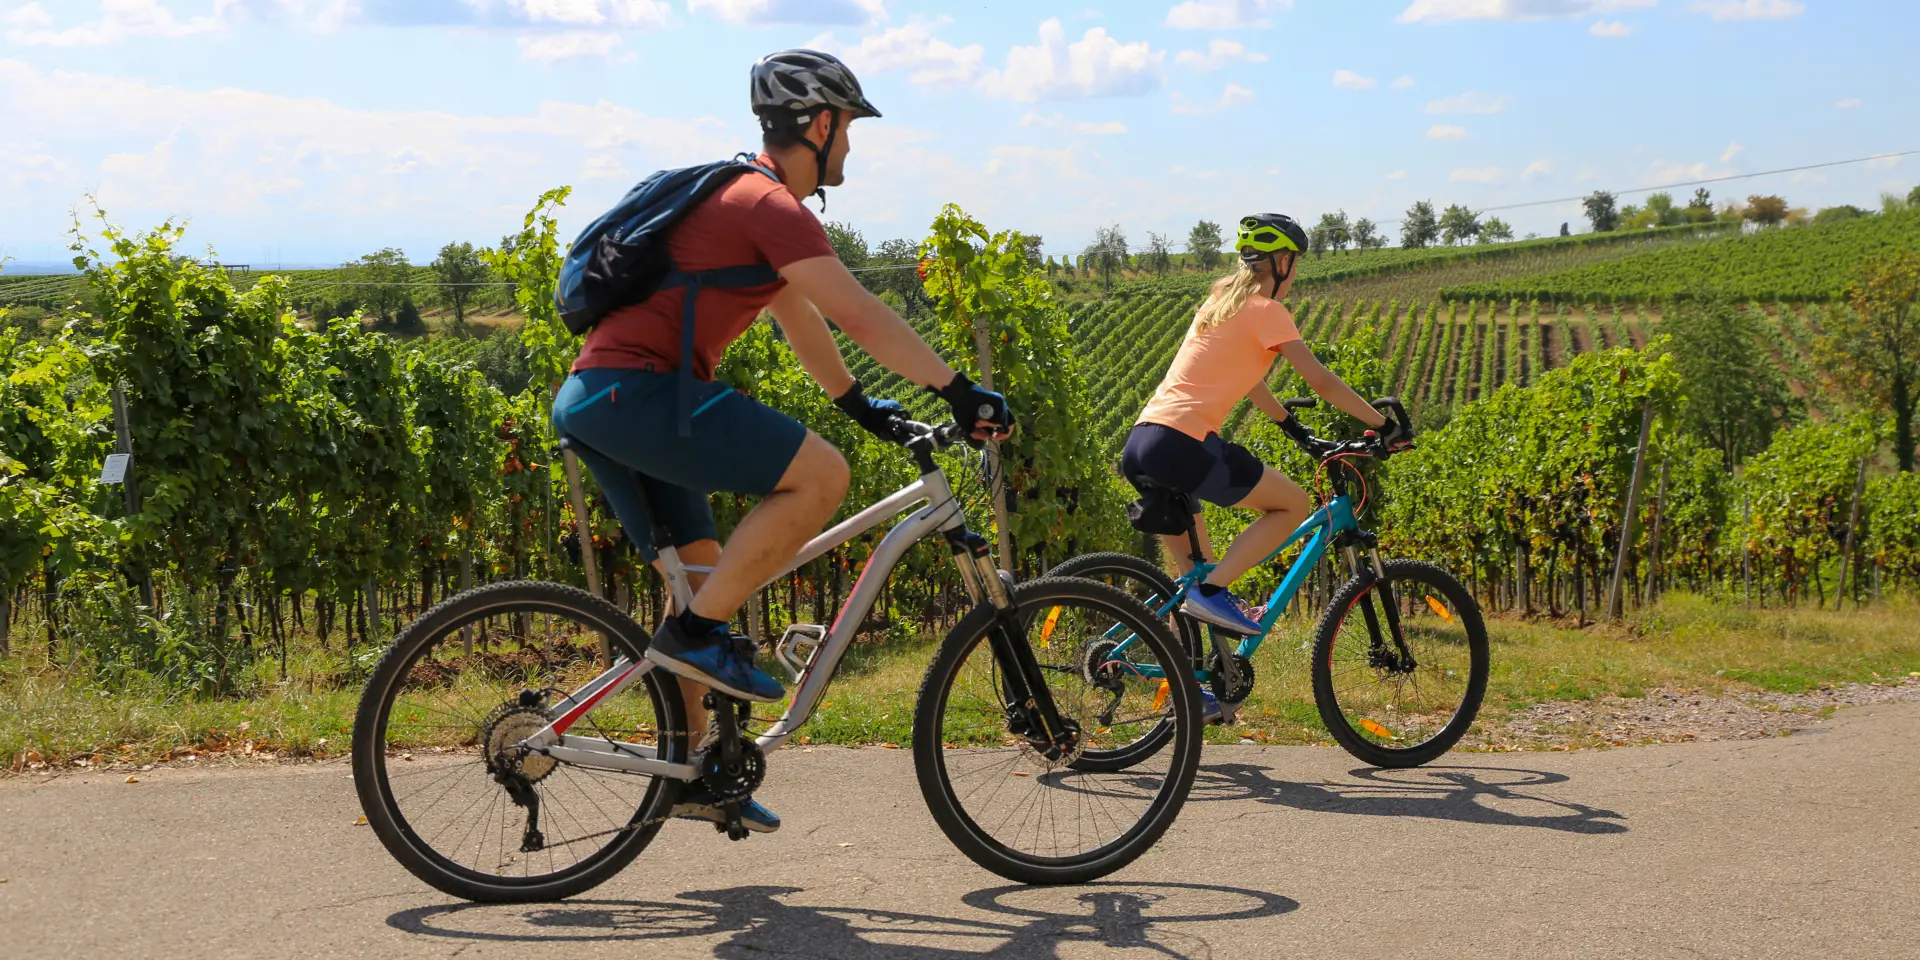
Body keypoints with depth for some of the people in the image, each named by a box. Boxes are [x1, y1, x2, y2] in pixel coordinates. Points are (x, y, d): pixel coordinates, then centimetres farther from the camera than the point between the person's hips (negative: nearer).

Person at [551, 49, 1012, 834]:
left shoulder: (744, 197, 23)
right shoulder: (771, 205, -10)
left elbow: (800, 321, 32)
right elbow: (861, 318, -15)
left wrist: (860, 404, 35)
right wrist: (960, 391, -10)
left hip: (596, 400, 11)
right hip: (633, 390, -11)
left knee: (703, 575, 16)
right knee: (819, 474, -17)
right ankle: (697, 633, -10)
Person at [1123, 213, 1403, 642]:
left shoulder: (1221, 301, 23)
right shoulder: (1266, 310, -2)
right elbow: (1323, 382, -4)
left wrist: (1292, 426, 41)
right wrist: (1383, 425, 5)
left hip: (1139, 447, 9)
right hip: (1181, 445, -9)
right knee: (1293, 504, 3)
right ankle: (1211, 591, -6)